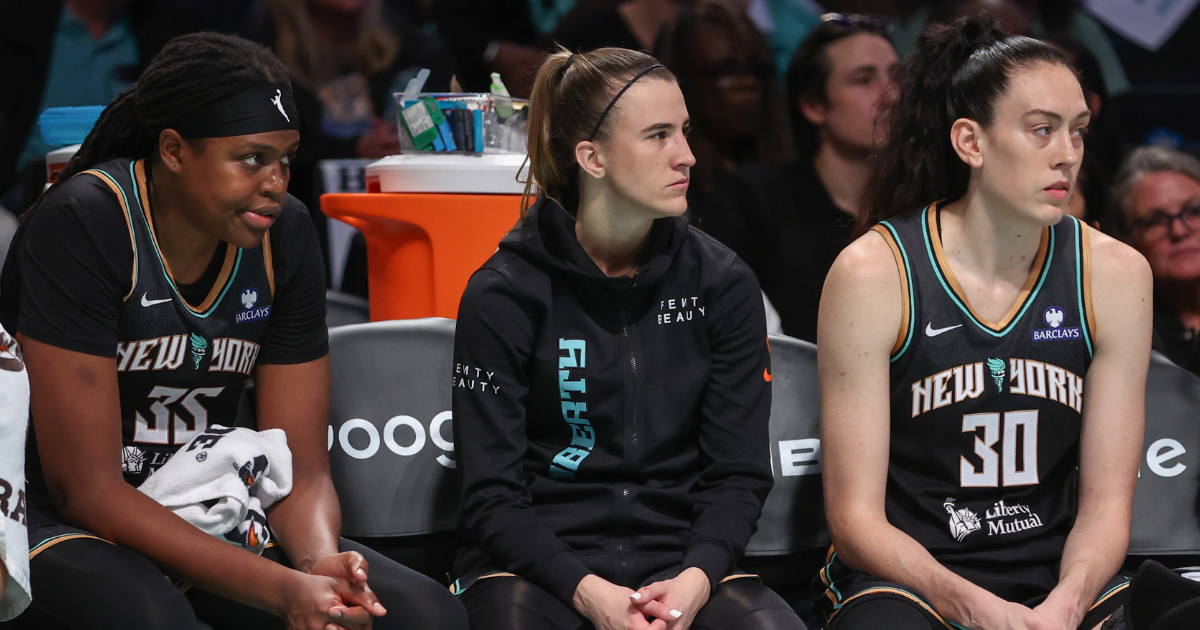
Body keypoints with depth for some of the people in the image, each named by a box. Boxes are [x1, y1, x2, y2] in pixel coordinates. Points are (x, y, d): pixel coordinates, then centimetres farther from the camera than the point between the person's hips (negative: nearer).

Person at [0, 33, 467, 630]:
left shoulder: (283, 233, -3)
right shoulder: (85, 225, -20)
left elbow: (302, 469, 0)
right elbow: (85, 487, -23)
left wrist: (321, 562, -26)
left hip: (207, 518, 5)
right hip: (61, 523, -5)